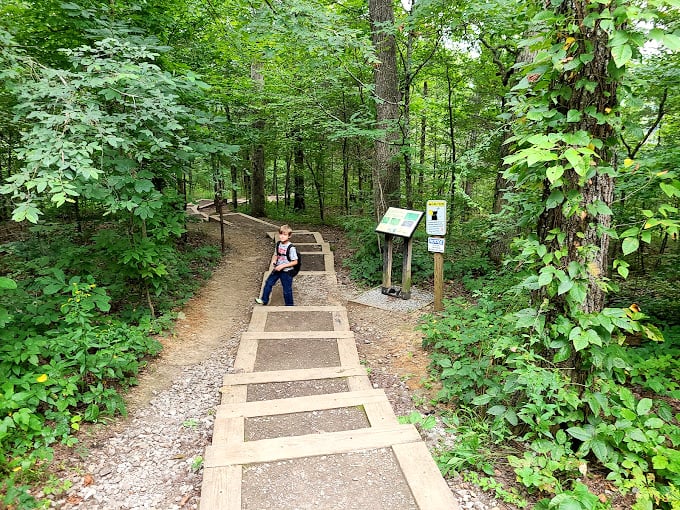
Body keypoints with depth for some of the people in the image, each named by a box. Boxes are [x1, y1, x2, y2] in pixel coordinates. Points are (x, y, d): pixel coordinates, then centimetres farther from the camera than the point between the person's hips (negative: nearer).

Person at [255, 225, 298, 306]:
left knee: (287, 290, 6)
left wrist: (282, 266, -22)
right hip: (277, 269, 6)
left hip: (286, 272, -6)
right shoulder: (278, 244, -1)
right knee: (268, 283, 13)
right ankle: (264, 300, 31)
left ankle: (289, 305, 27)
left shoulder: (291, 248, -22)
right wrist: (273, 260, -8)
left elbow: (295, 262, -19)